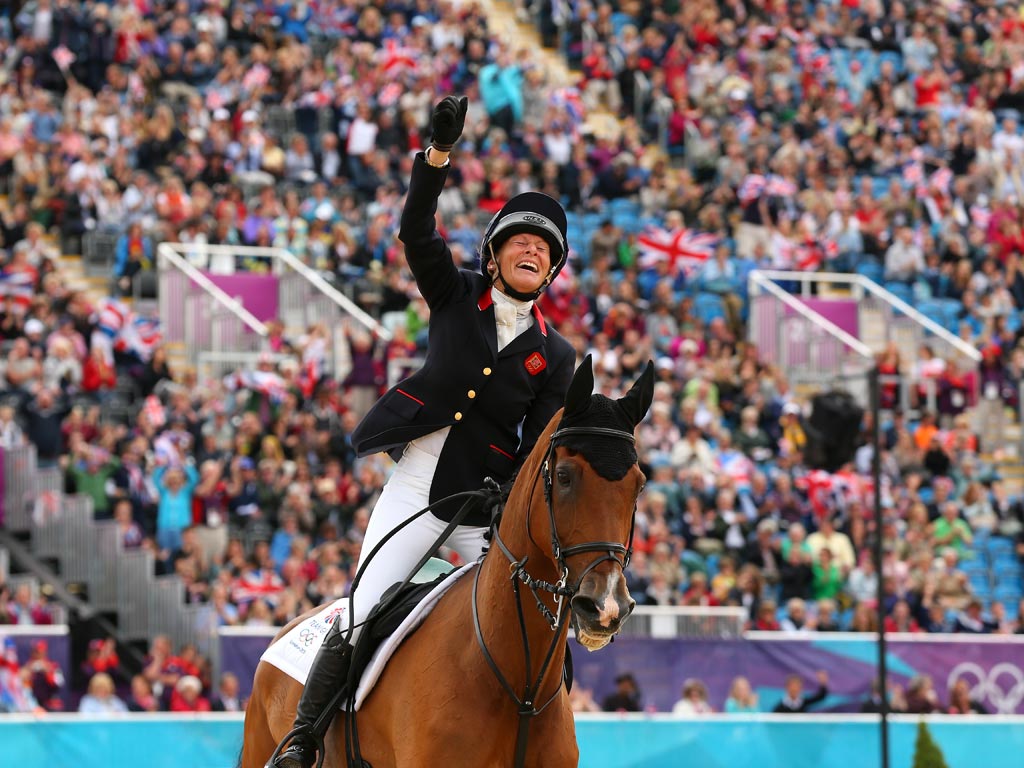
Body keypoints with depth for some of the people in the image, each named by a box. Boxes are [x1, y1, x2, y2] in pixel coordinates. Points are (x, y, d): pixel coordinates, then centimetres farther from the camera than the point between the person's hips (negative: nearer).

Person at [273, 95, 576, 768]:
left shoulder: (555, 356, 7)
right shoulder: (458, 297, 7)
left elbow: (540, 450, 2)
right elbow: (416, 230, -8)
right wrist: (440, 150, -22)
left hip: (486, 506, 1)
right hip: (415, 488, -1)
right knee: (357, 623, -13)